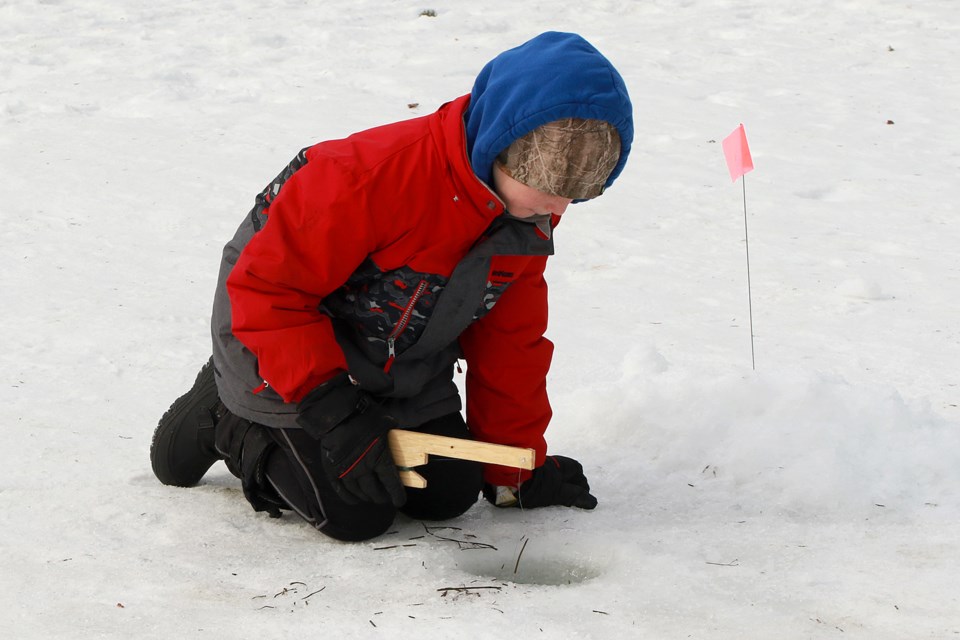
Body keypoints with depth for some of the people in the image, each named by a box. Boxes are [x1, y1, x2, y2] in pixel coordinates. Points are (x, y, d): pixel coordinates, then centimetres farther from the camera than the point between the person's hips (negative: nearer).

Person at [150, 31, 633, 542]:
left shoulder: (533, 211, -10)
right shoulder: (373, 176, -36)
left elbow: (510, 340, 3)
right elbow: (266, 286, -31)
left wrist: (515, 470, 7)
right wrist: (330, 408, -37)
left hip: (400, 362, 7)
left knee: (447, 495, 0)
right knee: (356, 514, -14)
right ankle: (227, 419, 10)